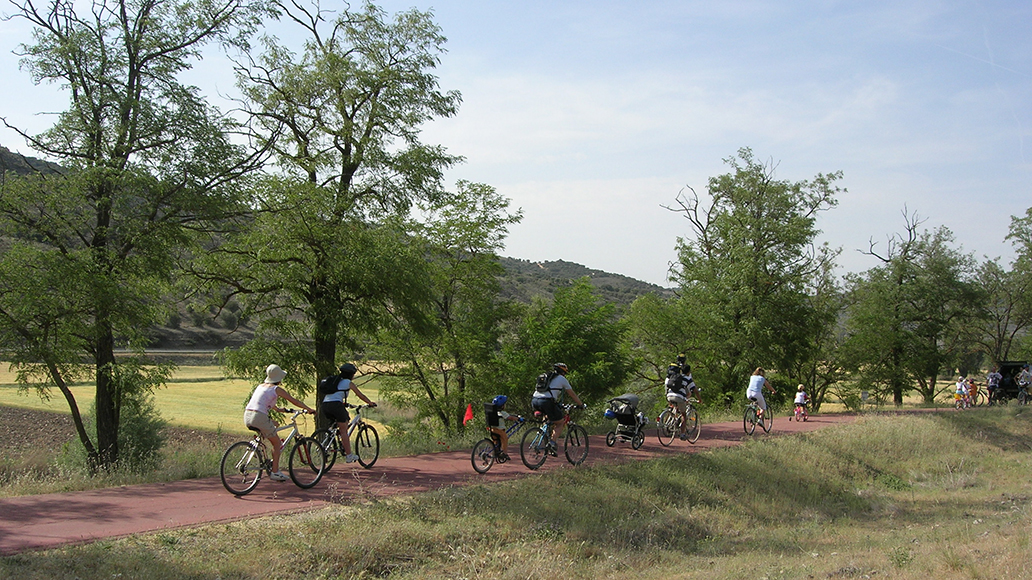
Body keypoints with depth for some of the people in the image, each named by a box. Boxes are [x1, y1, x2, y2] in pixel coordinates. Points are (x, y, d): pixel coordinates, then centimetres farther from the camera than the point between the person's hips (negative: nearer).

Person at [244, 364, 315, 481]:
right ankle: (275, 472, 7)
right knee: (277, 443, 9)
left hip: (247, 417, 7)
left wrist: (278, 409, 56)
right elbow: (294, 401, 6)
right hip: (259, 418, -7)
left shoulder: (261, 386, 22)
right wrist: (309, 410, 17)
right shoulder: (277, 389, 1)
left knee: (274, 424, 30)